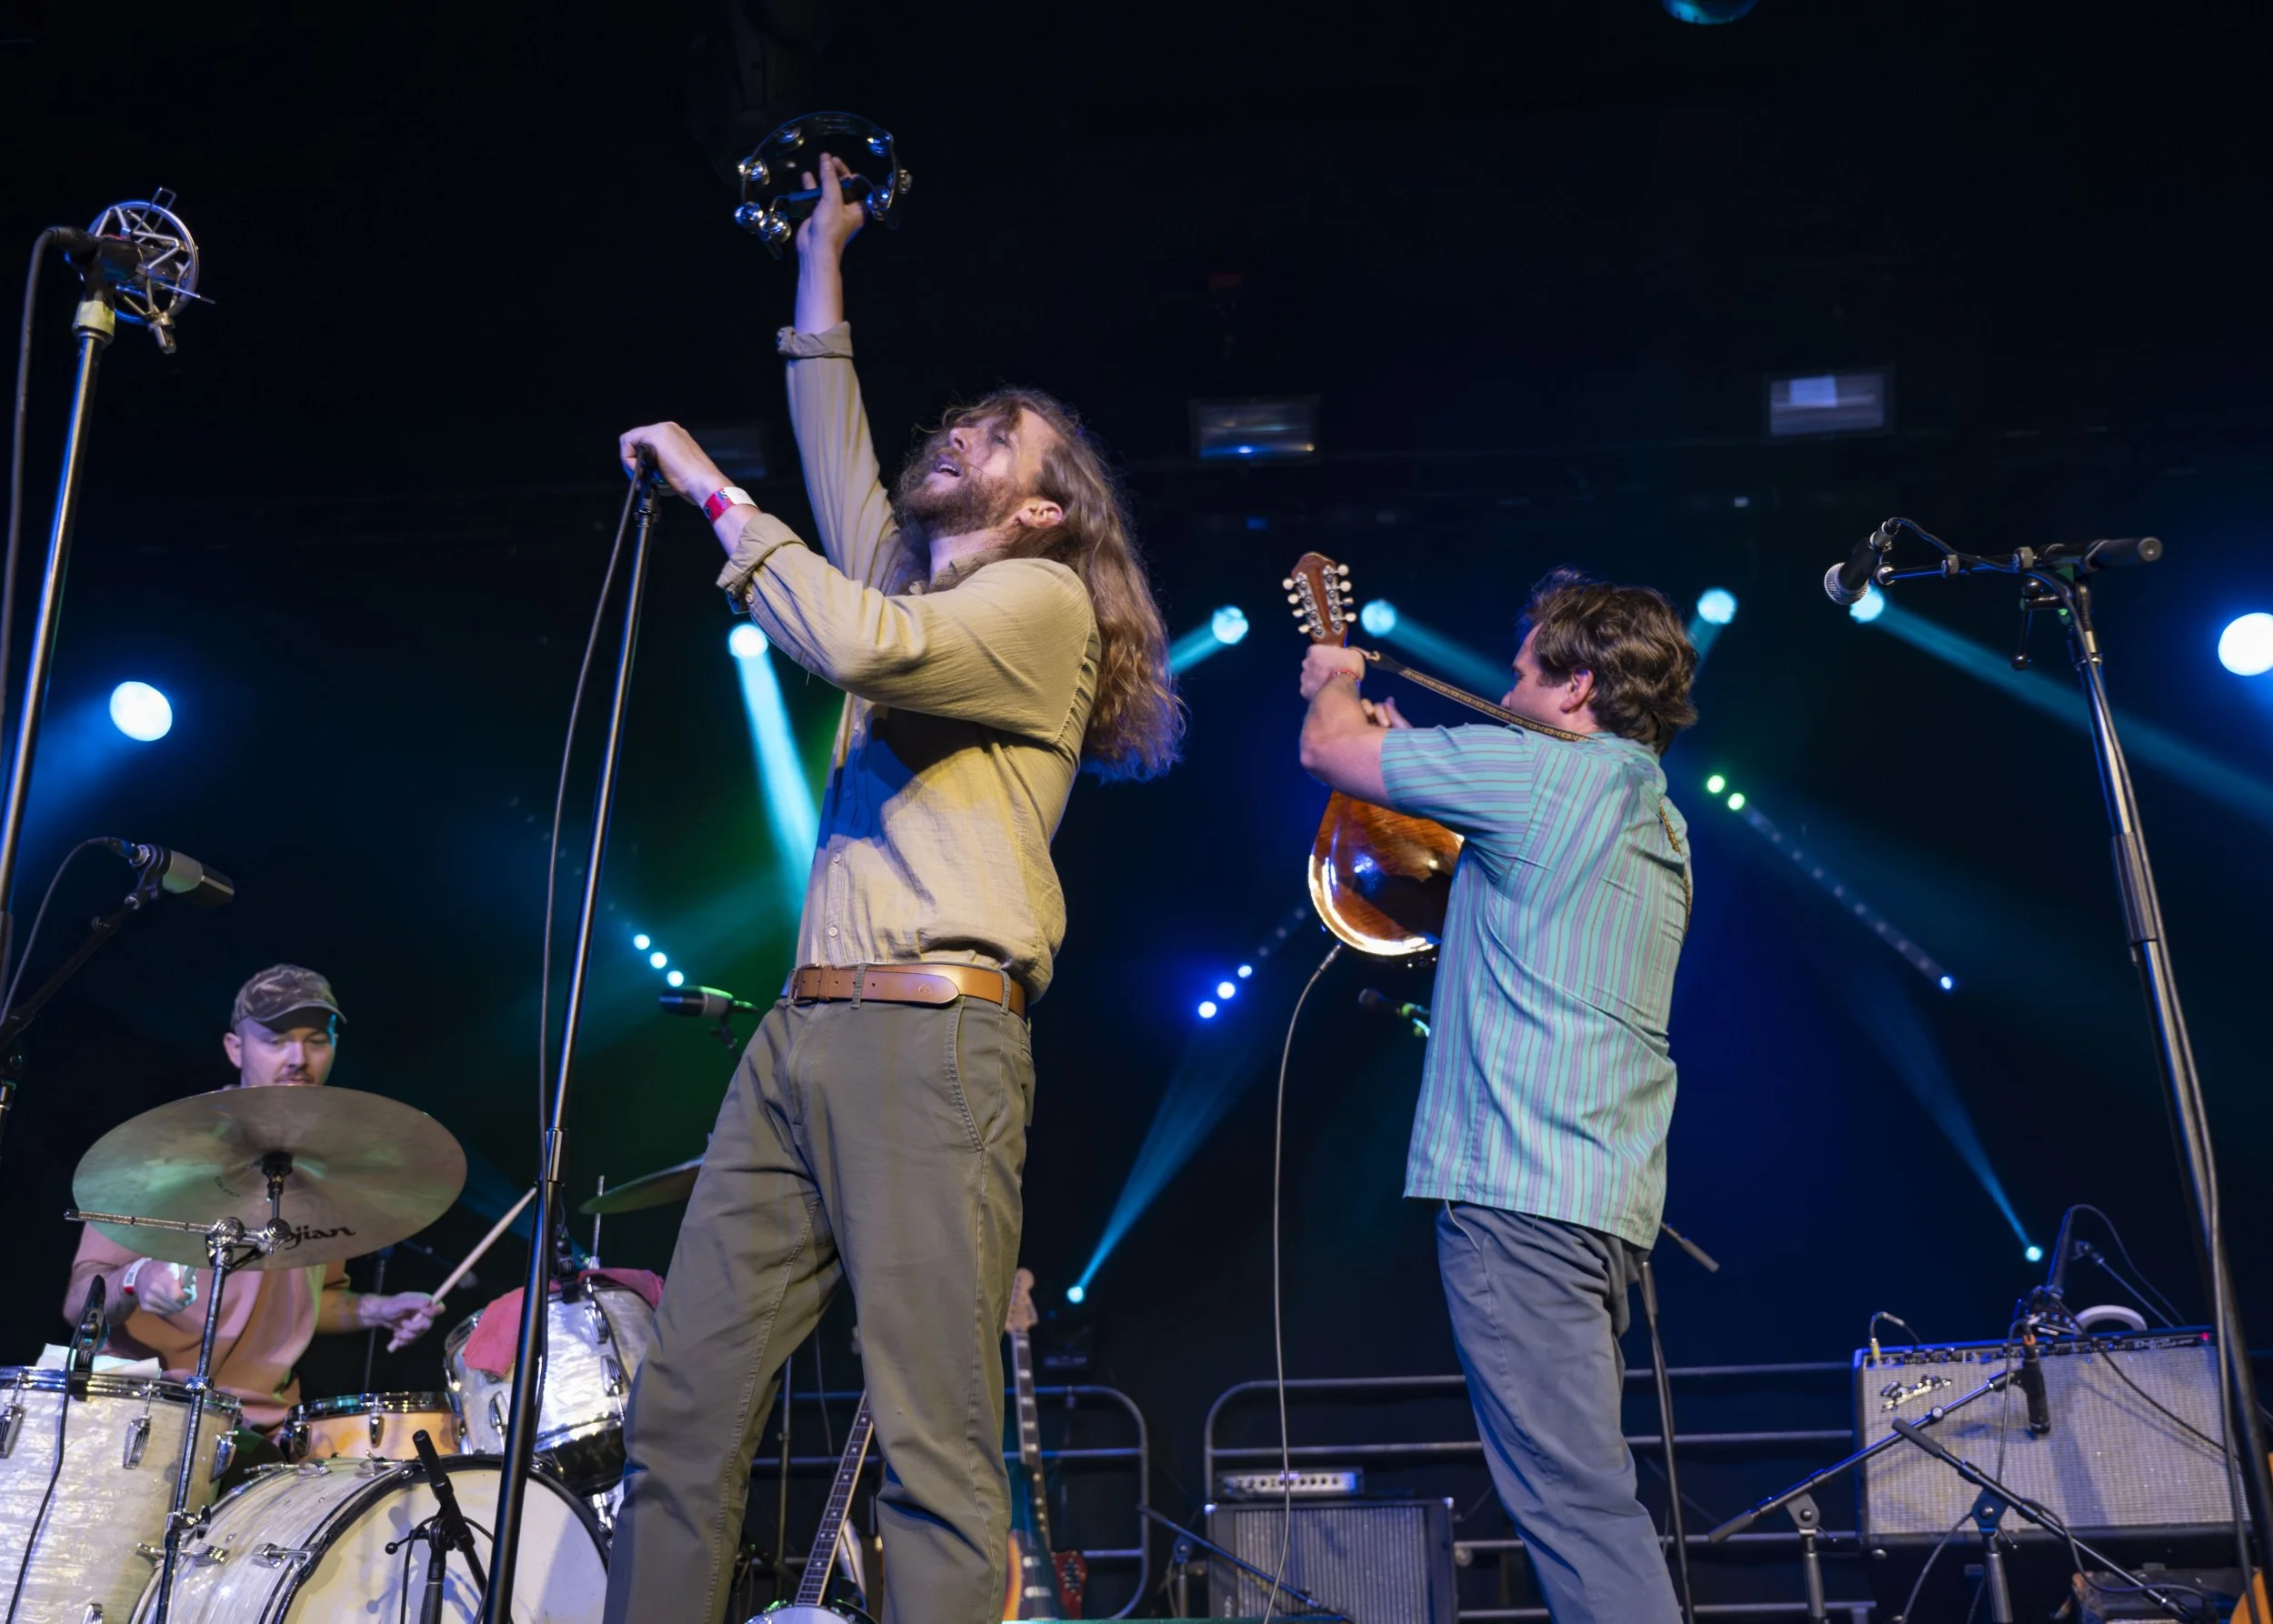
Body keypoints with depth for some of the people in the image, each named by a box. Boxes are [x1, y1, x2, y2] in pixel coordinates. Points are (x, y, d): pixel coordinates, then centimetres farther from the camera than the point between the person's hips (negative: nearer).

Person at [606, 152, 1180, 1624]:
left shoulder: (1044, 598, 2)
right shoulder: (906, 585, 25)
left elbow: (865, 644, -15)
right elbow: (835, 454, 37)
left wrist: (712, 492, -5)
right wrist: (820, 255, 41)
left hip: (930, 1035, -8)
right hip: (802, 1033, 8)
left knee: (937, 1446, -10)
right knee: (681, 1411, 1)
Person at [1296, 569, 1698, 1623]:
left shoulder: (1535, 770, -8)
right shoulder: (1651, 819, 19)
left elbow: (1328, 750, 1)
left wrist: (1336, 684, 23)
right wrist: (1410, 751, 34)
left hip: (1518, 1188, -10)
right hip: (1612, 1197, 10)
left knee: (1575, 1497, -11)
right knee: (1581, 1489, 14)